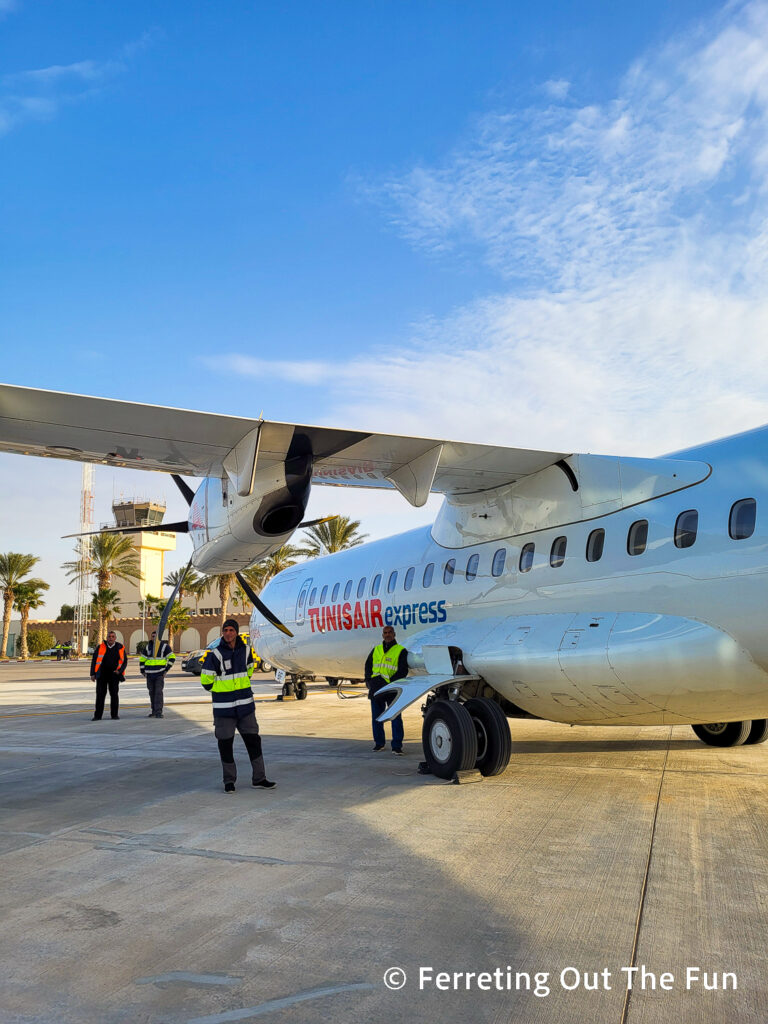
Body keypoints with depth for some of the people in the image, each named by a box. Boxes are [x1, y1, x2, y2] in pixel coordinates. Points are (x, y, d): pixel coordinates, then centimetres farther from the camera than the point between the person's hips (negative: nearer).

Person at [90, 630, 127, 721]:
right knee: (100, 694, -3)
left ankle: (114, 714, 12)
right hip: (102, 674, 0)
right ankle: (97, 716, 1)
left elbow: (124, 661, 6)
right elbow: (94, 660, 4)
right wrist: (93, 674, -1)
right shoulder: (100, 647, 1)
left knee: (114, 694, 2)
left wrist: (119, 671, -10)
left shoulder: (120, 648, 3)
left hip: (114, 674, 0)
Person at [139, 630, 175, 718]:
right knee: (152, 693, 8)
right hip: (150, 674, 4)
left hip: (160, 674, -4)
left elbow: (172, 658, -2)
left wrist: (167, 670, -7)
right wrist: (142, 672, 10)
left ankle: (159, 712, -14)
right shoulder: (148, 647, 10)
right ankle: (153, 711, 17)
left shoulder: (164, 646, -1)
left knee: (158, 692, -12)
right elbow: (142, 659, 17)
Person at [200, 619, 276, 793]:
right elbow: (206, 680, -6)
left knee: (253, 740, 6)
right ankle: (229, 781, 17)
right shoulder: (215, 654, -12)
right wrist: (222, 691, 3)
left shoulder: (245, 650, 3)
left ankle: (259, 778, 15)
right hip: (224, 707, -4)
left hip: (245, 704, 4)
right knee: (225, 743, 4)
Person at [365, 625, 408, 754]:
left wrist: (390, 683, -16)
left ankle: (397, 746, 1)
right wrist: (368, 680, 3)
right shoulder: (376, 649, 14)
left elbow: (403, 671, -8)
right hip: (376, 690, 5)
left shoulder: (401, 651, -1)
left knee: (396, 718, -5)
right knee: (376, 718, 11)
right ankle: (379, 743, 24)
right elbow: (368, 665, 18)